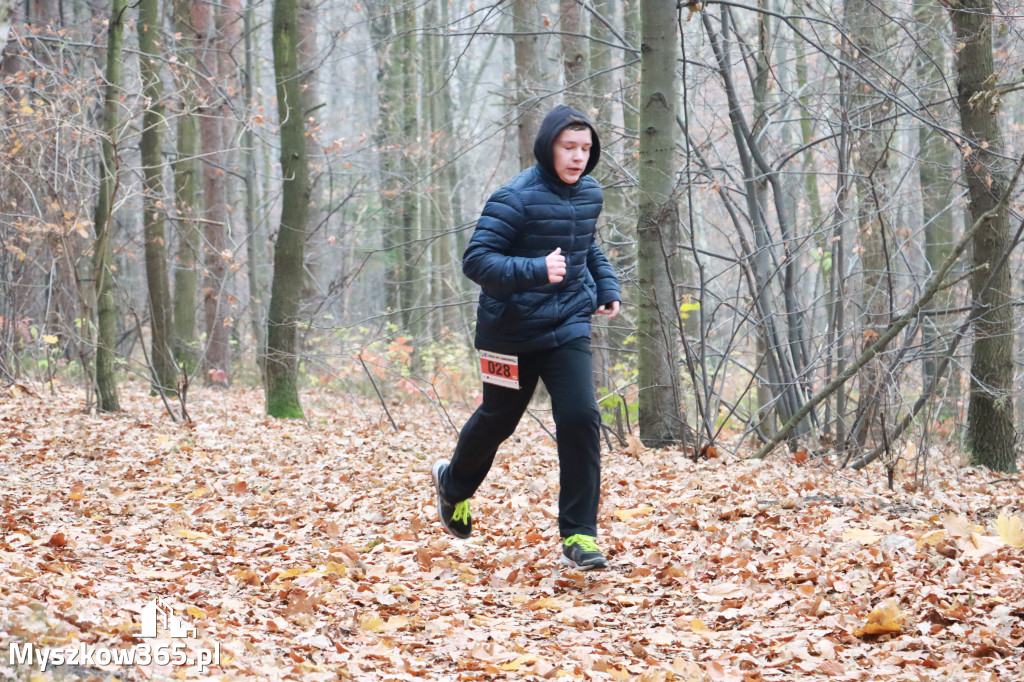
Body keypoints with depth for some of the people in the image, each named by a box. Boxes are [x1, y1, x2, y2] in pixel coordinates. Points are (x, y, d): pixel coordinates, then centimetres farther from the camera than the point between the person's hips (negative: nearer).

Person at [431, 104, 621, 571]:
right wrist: (536, 270, -35)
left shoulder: (589, 194, 4)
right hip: (512, 330, -4)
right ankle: (454, 482, 47)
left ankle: (578, 536, -6)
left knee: (580, 418, -12)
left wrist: (607, 286, 10)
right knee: (498, 420, 14)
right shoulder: (516, 198, -19)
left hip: (568, 326, 4)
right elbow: (477, 260, -23)